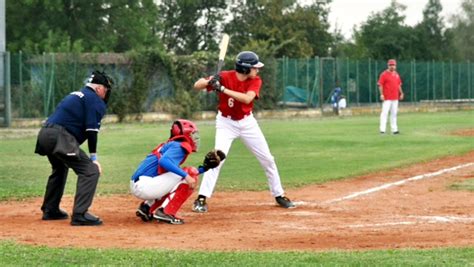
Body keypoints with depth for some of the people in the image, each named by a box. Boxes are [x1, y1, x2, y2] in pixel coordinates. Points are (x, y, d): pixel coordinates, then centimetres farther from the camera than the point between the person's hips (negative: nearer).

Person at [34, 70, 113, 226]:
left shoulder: (75, 95, 27)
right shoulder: (95, 100, 0)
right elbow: (91, 130, -11)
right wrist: (93, 157, -11)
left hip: (45, 133, 10)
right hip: (60, 137, -10)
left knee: (60, 168, 34)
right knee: (90, 171, -11)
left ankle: (50, 210, 40)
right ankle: (80, 215, -19)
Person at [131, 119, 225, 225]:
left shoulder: (170, 145, 23)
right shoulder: (178, 146, -5)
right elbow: (163, 161, -26)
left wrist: (204, 168, 18)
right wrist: (186, 175, -27)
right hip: (145, 186, -10)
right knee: (190, 172, -9)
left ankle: (147, 207, 13)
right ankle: (166, 212, -14)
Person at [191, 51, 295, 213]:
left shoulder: (255, 81, -12)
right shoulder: (224, 77, -18)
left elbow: (247, 98, -32)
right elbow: (197, 86, -18)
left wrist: (223, 89, -40)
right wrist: (209, 81, -41)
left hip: (247, 123, 3)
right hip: (226, 123, -3)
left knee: (267, 159, 6)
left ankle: (279, 195, 23)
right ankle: (201, 199, -16)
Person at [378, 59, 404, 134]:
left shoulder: (396, 74, 15)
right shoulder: (384, 74, -6)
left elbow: (399, 85, 22)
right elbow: (380, 85, -10)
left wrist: (401, 93, 14)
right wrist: (381, 94, -18)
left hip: (395, 98, 7)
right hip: (387, 98, -7)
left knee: (394, 113, 10)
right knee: (384, 112, -10)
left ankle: (394, 129, 15)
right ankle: (382, 129, -11)